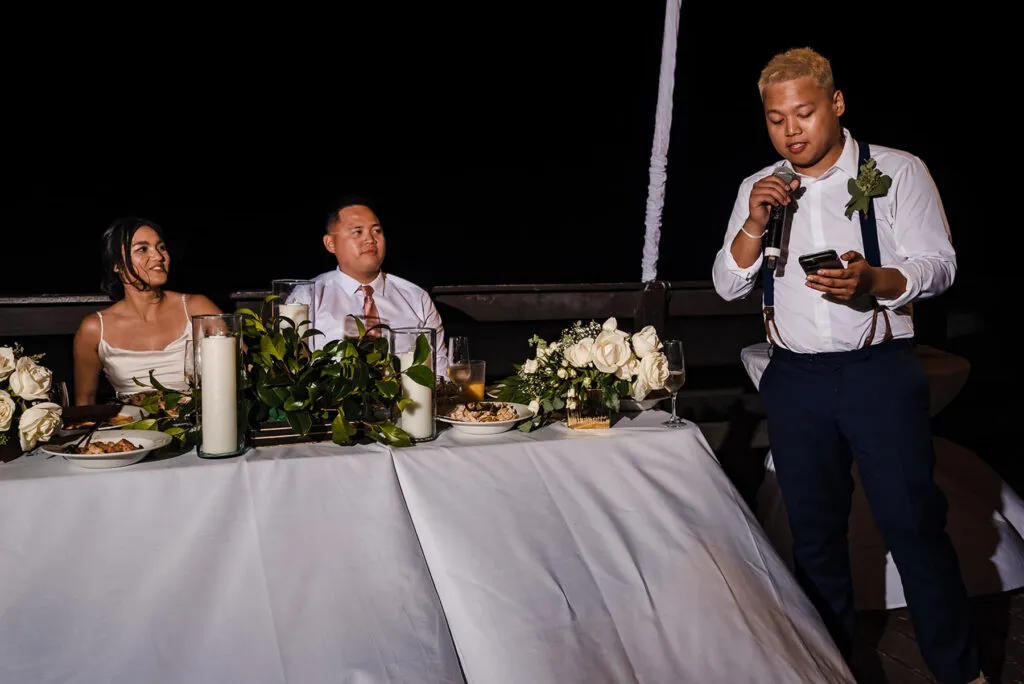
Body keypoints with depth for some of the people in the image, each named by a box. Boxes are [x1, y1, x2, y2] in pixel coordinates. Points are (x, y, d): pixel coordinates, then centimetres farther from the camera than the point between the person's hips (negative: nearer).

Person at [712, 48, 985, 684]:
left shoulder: (898, 172, 0)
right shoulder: (759, 188, 10)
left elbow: (939, 265, -5)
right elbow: (728, 284, 8)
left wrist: (872, 279, -24)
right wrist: (755, 222, -9)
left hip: (880, 371, -3)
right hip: (795, 379, 4)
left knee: (913, 522, -3)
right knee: (815, 532, 11)